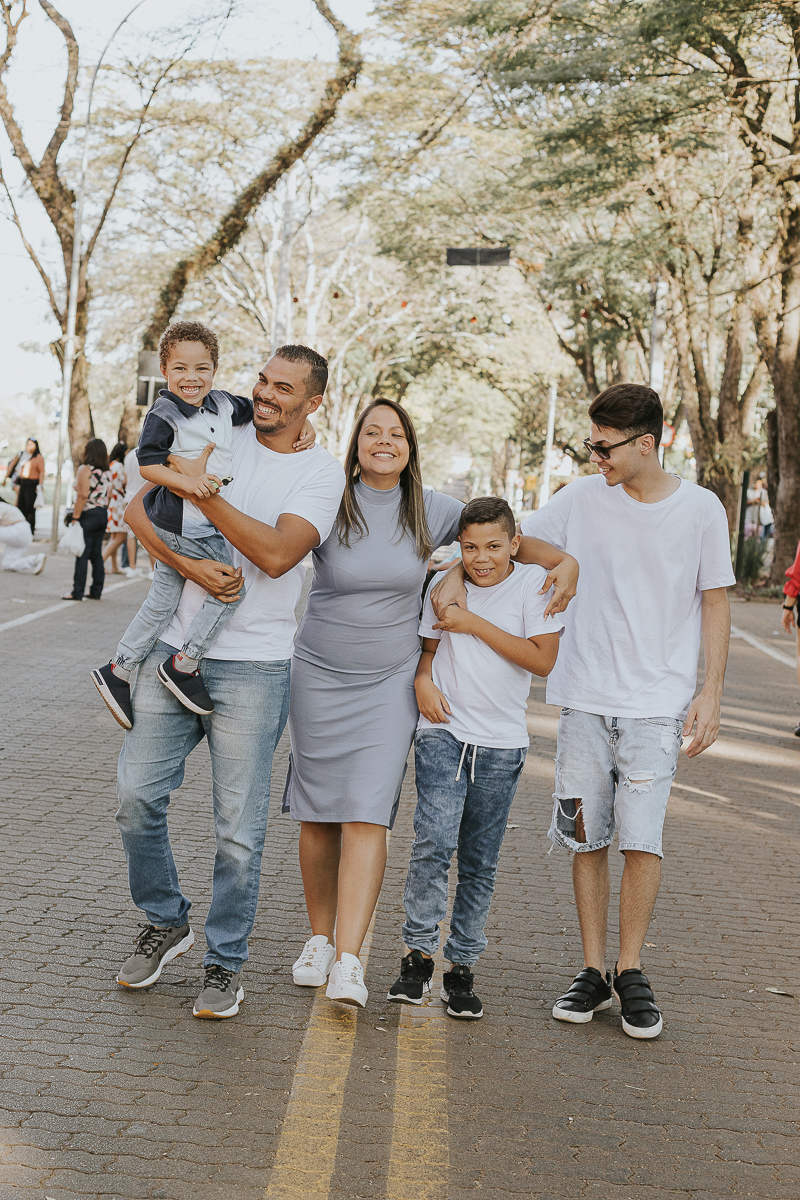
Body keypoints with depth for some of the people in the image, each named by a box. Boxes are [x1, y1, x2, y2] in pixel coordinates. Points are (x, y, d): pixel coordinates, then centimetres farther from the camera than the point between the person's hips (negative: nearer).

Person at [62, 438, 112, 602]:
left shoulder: (85, 469, -11)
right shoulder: (107, 472, 10)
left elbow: (83, 495, -18)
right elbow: (108, 495, 11)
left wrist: (75, 516, -17)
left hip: (88, 514, -7)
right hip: (103, 514, 7)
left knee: (82, 554, -5)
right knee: (97, 554, 11)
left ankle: (77, 592, -5)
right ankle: (96, 591, 13)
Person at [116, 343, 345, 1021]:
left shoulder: (321, 471, -1)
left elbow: (276, 553, -17)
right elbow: (138, 510, 4)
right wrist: (190, 565, -12)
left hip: (252, 666, -3)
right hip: (174, 651, 4)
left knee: (239, 828, 0)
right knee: (137, 794, 2)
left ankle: (226, 961, 16)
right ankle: (166, 923, 24)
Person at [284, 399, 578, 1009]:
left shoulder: (430, 511, 1)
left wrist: (563, 560, -1)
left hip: (390, 683, 0)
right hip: (319, 677, 0)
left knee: (367, 814, -12)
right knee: (317, 812, 6)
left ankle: (348, 961, -15)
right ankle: (319, 938, 25)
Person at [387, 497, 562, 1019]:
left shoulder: (533, 583, -4)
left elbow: (543, 660, -12)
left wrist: (475, 624, -14)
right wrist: (422, 679, -5)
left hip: (502, 744, 0)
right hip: (443, 733, 1)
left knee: (480, 863, 6)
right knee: (434, 841, -17)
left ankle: (462, 966, 17)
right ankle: (419, 953, -5)